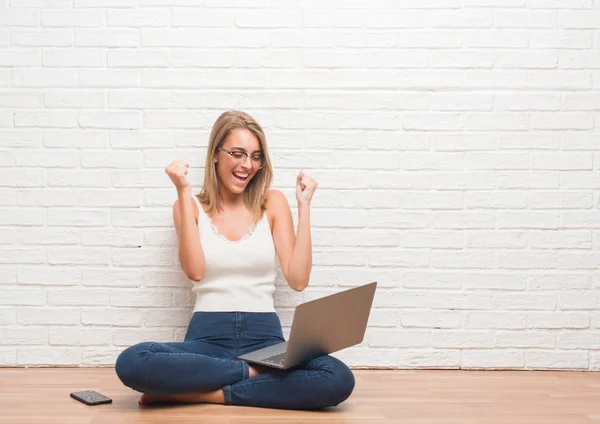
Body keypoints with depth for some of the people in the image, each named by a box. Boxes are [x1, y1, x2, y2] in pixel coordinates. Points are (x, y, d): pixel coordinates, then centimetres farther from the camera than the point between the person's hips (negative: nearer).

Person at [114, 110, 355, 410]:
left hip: (265, 338, 1)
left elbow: (298, 280, 0)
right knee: (131, 363, -32)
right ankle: (253, 373, -16)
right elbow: (195, 271, -11)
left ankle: (204, 393, -19)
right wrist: (184, 194, -9)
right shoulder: (191, 206, 8)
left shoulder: (272, 202, 9)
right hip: (208, 338, -1)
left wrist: (303, 206, -1)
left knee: (339, 379, -30)